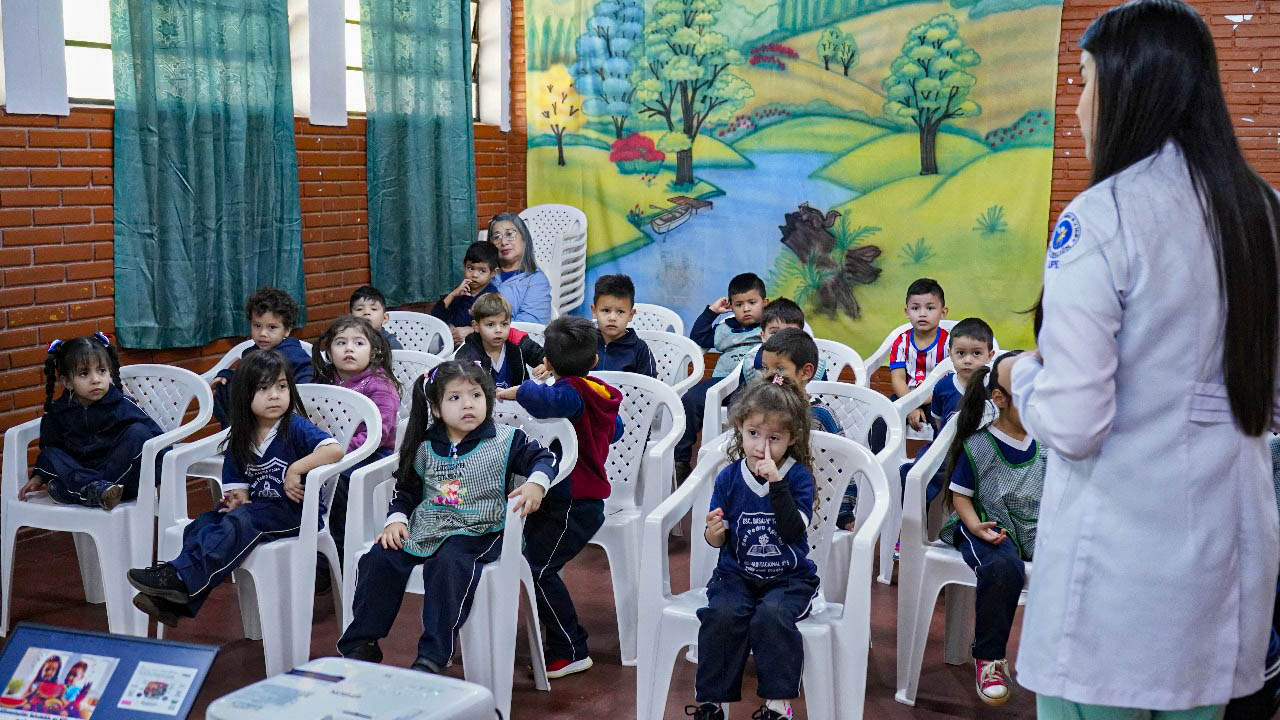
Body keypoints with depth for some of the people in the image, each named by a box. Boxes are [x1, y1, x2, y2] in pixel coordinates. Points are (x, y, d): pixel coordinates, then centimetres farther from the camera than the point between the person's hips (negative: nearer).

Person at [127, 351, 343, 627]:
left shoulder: (296, 428, -9)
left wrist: (296, 469, -27)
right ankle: (174, 601, -25)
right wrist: (238, 497, -10)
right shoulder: (240, 441, 9)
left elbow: (334, 450, -23)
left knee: (240, 522, -31)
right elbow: (237, 481, 13)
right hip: (256, 508, 6)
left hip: (293, 511, -6)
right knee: (202, 525, -15)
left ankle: (180, 578, -37)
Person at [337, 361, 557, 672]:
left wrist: (536, 484, -21)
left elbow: (544, 457, 0)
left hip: (476, 532, -4)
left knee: (448, 563, -35)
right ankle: (361, 645, -2)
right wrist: (396, 519, 3)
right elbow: (406, 490, 20)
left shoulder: (505, 440, 1)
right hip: (421, 529, 4)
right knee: (379, 559, -17)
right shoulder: (424, 448, 12)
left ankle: (431, 657, -32)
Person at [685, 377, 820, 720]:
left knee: (772, 615, -32)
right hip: (736, 574, 2)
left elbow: (793, 533, -20)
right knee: (722, 615, -27)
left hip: (789, 577, -2)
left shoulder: (798, 477, -6)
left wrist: (776, 484, -26)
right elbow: (719, 543, 5)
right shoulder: (728, 478, 0)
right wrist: (714, 532, -19)